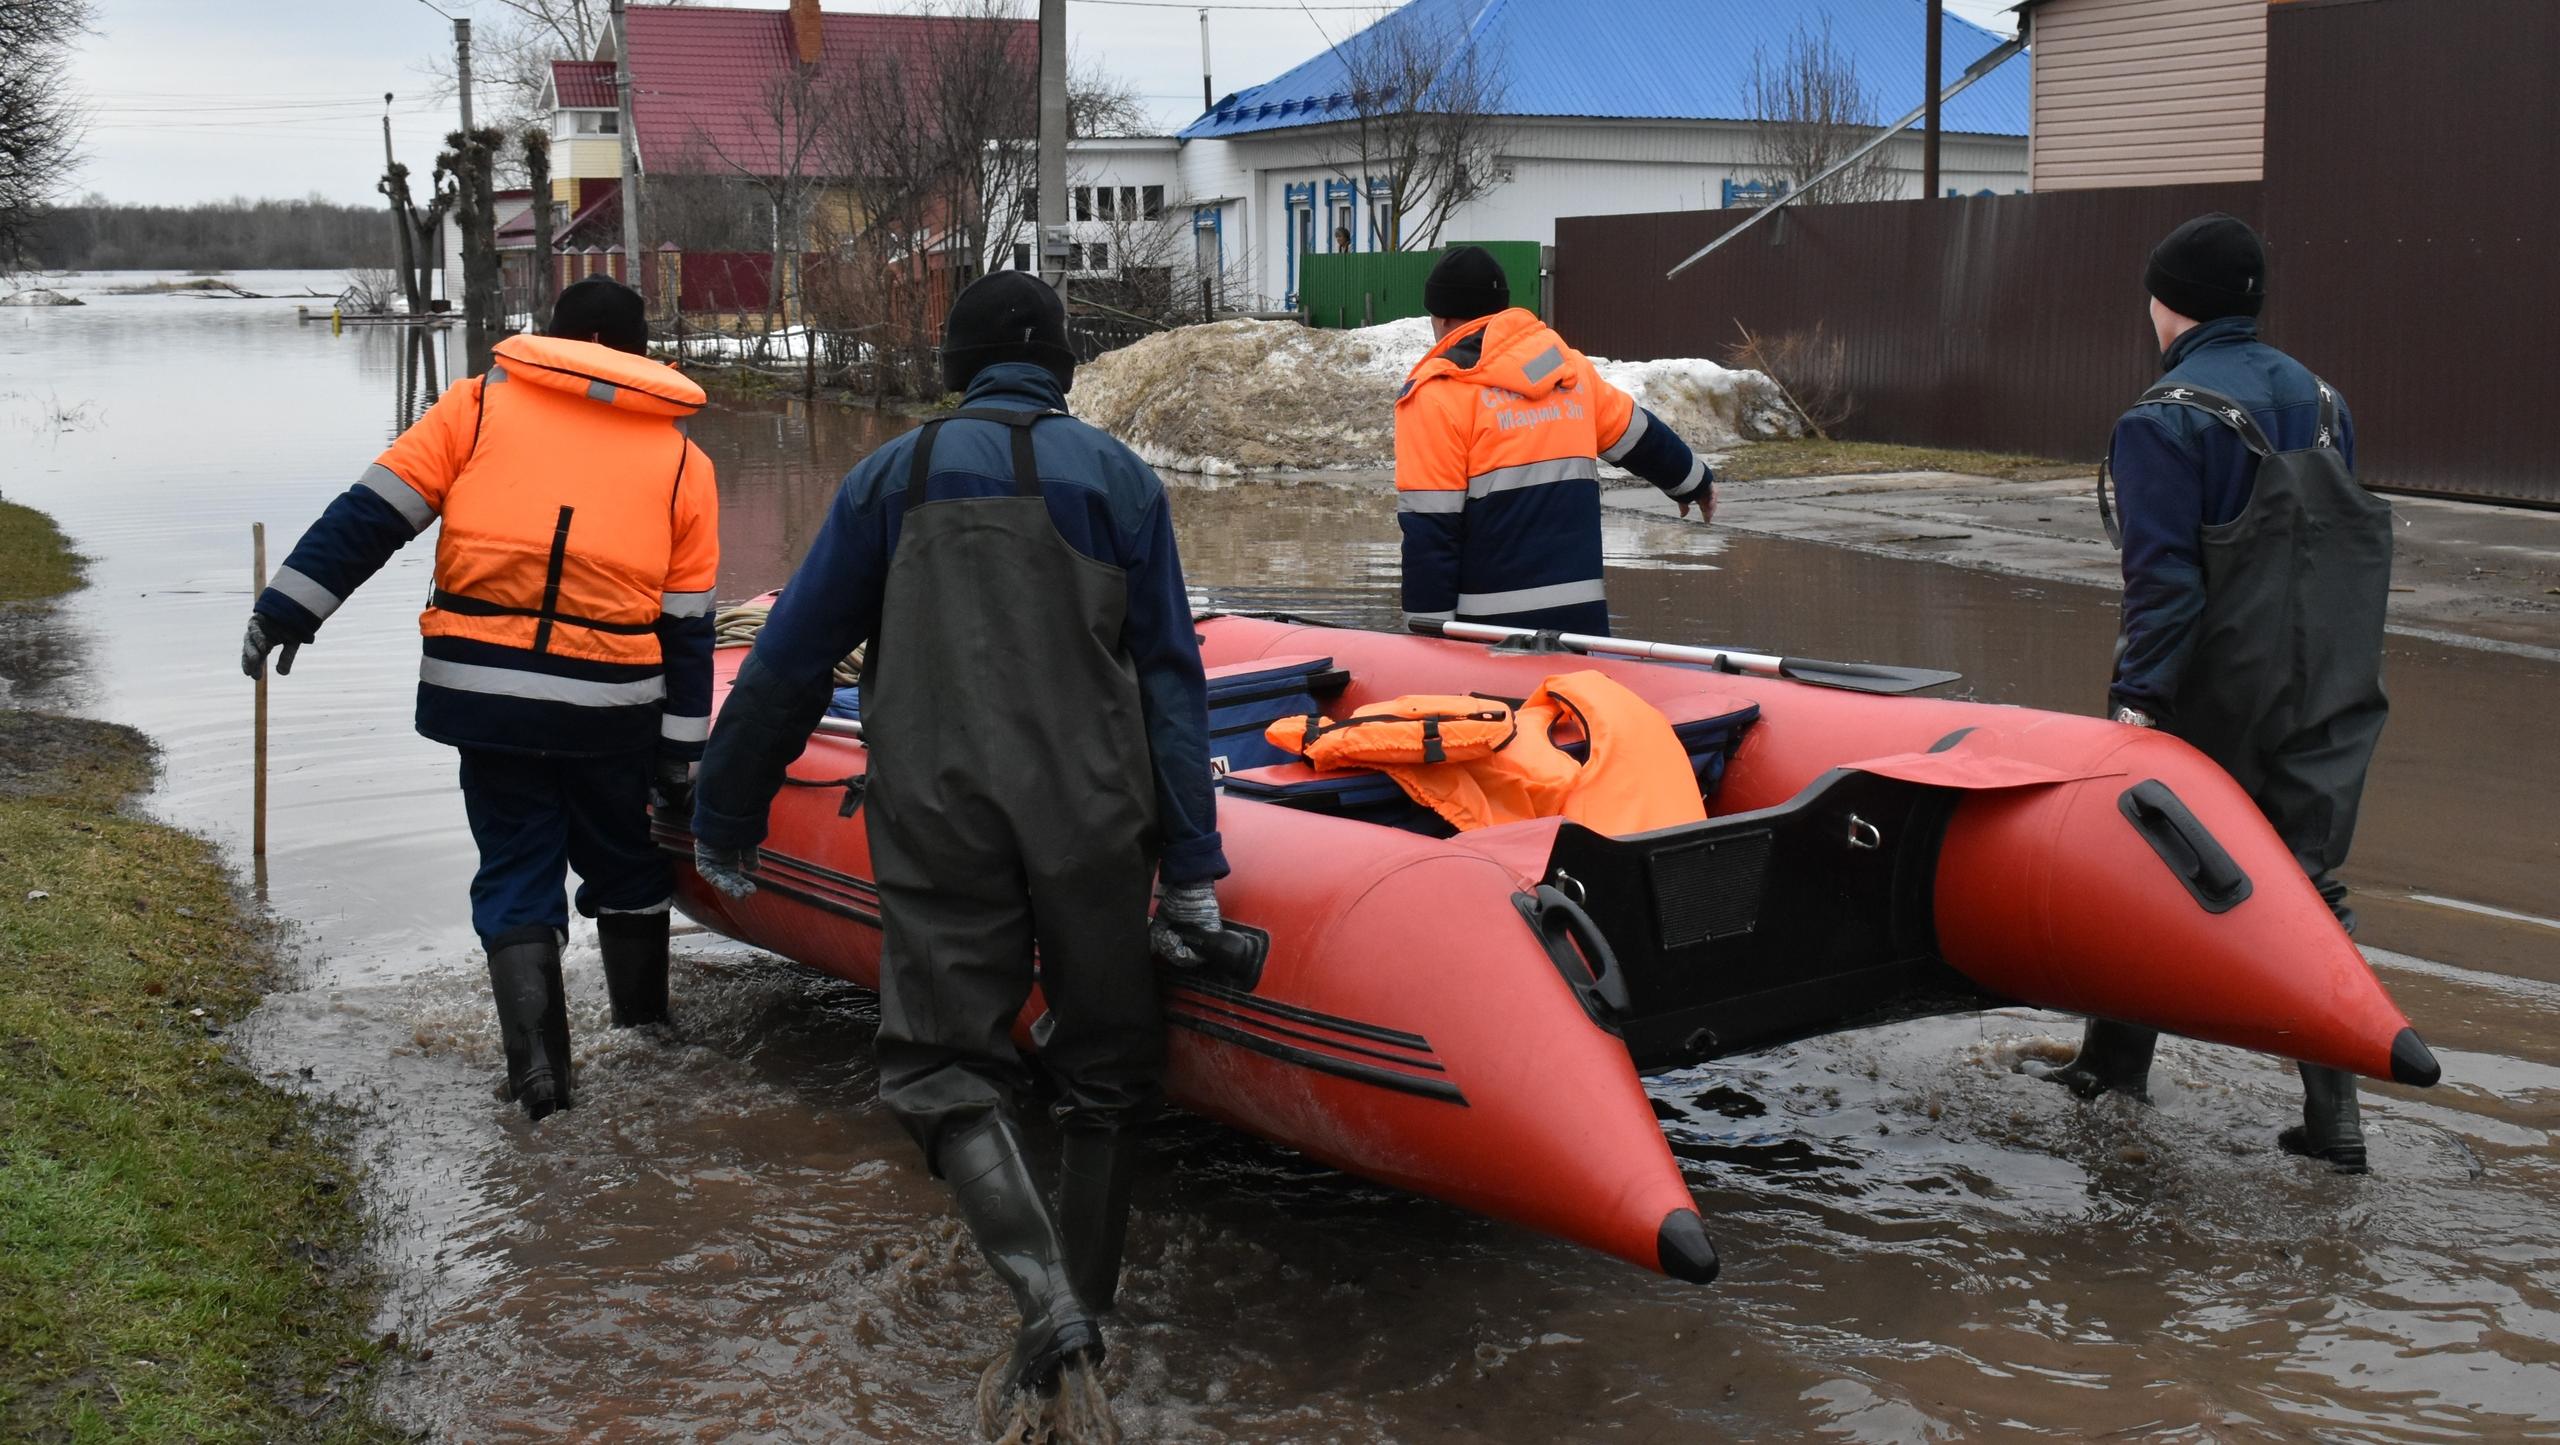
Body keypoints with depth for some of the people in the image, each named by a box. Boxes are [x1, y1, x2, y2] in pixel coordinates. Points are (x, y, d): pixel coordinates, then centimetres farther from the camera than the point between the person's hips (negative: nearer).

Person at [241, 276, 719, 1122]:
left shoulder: (483, 402, 7)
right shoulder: (681, 455, 9)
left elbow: (371, 515, 0)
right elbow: (686, 625, 7)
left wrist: (286, 610, 4)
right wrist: (679, 754, 9)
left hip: (484, 692, 0)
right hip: (614, 704, 1)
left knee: (515, 870, 11)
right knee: (626, 866, 20)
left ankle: (539, 1068, 2)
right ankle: (644, 1039, 31)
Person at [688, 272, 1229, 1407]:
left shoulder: (893, 477, 9)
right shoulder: (1119, 479, 8)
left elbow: (790, 662, 9)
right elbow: (1171, 679, 4)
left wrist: (724, 821, 19)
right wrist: (1193, 868, 5)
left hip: (939, 822, 0)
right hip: (1094, 821, 1)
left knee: (942, 1066, 4)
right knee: (1108, 1070, 15)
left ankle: (1044, 1291, -17)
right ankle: (1086, 1298, 16)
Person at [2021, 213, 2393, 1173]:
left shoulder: (2165, 420, -12)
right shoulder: (2319, 400, 10)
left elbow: (2163, 577, -18)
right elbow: (2352, 542, 17)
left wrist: (2137, 696, -18)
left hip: (2214, 697, -5)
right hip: (2331, 694, 5)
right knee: (2309, 885, 6)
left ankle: (2114, 1065, 26)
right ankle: (2333, 1113, 1)